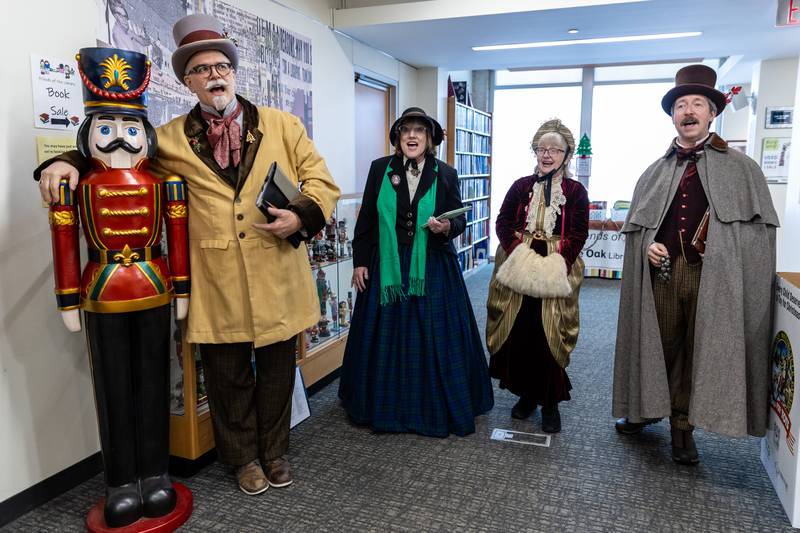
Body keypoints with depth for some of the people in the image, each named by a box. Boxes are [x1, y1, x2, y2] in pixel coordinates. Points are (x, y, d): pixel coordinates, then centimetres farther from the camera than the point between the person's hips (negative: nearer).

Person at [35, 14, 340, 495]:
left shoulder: (282, 125, 6)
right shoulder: (171, 139, 8)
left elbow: (321, 181, 4)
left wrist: (301, 216, -14)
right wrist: (69, 161, 1)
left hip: (278, 279, 0)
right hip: (217, 287, 0)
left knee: (278, 369, 13)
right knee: (229, 374, 12)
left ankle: (275, 452, 36)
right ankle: (244, 456, 35)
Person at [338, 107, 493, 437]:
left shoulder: (446, 175, 1)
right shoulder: (380, 169, 2)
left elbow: (460, 219, 4)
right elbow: (365, 219, 4)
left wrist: (446, 227, -19)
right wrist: (359, 261, 2)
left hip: (433, 269, 0)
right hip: (387, 266, 1)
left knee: (434, 338, 4)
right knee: (386, 337, 8)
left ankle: (437, 407, 23)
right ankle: (387, 405, 27)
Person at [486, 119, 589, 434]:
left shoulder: (575, 191, 4)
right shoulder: (521, 186, 10)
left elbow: (578, 234, -3)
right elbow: (503, 223, 4)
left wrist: (556, 262, -16)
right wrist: (518, 252, -12)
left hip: (556, 274, -2)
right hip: (517, 269, 2)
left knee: (550, 337, 1)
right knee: (517, 335, 5)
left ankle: (550, 403, 16)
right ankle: (526, 394, 23)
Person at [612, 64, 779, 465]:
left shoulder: (741, 168, 5)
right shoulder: (655, 172, 12)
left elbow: (760, 227, 1)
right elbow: (634, 224, 14)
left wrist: (724, 249, -14)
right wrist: (648, 246, -5)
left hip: (713, 277, -1)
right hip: (660, 273, 2)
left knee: (699, 351, 7)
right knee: (656, 345, 10)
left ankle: (682, 426, 22)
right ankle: (646, 408, 30)